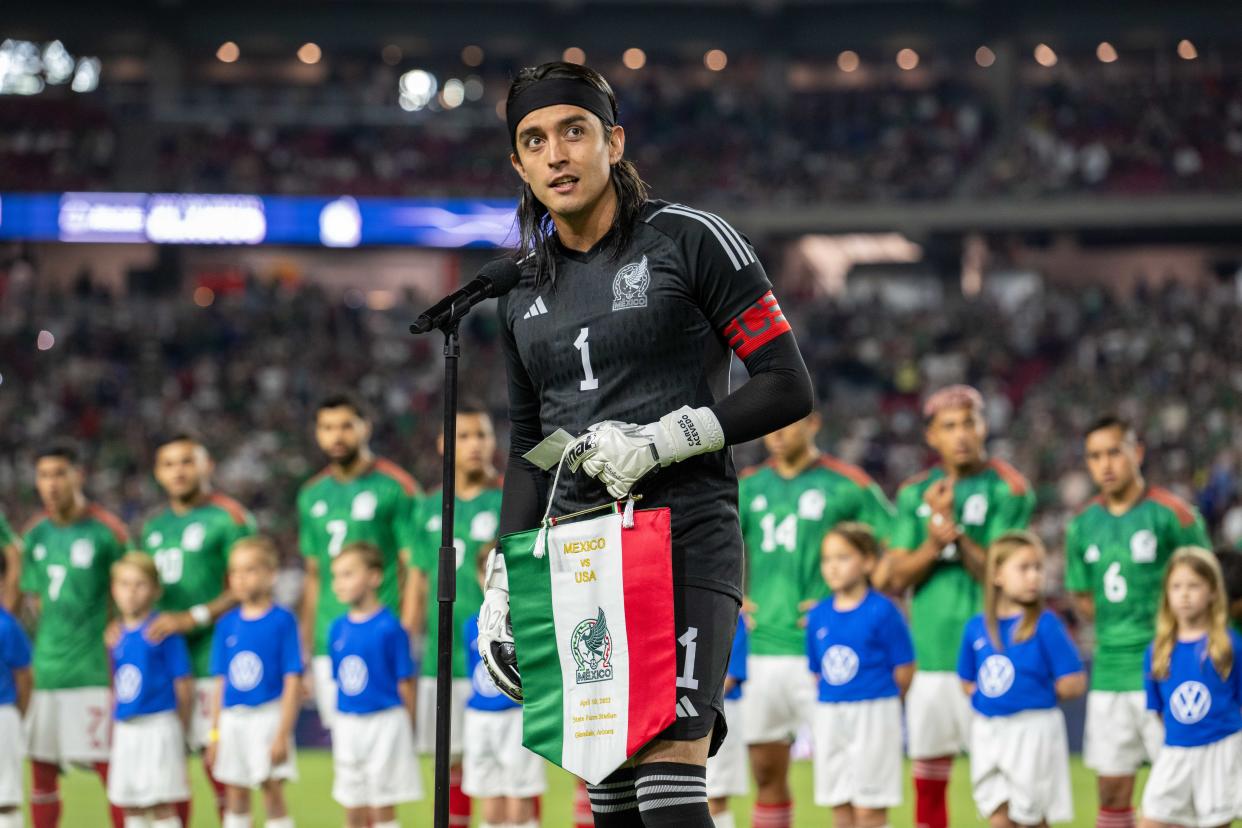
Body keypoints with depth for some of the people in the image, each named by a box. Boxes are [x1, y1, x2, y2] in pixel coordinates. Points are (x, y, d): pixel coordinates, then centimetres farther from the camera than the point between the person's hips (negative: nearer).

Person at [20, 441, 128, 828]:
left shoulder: (106, 530, -5)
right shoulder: (35, 534, 10)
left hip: (94, 670, -5)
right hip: (45, 672, 5)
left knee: (109, 767, -5)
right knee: (42, 770, 7)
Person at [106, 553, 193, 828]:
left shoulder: (164, 631, -9)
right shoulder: (118, 636, 8)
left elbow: (183, 686, -7)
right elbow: (116, 690, 15)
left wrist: (179, 731, -1)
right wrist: (113, 731, 12)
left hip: (158, 726, -6)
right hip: (125, 730, 6)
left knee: (161, 805, -5)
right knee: (131, 806, 11)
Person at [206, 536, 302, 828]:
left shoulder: (283, 621, -8)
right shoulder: (227, 624, 5)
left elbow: (293, 683, -10)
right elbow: (221, 682, 10)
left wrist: (283, 734, -14)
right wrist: (215, 733, 8)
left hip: (268, 716, -5)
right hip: (233, 719, 5)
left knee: (272, 794, -2)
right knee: (235, 798, 10)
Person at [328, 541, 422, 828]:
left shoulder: (389, 628, -12)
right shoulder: (338, 629, 4)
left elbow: (405, 684, -8)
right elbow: (339, 682, 12)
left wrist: (407, 731, -5)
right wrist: (340, 726, 12)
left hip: (385, 721, -5)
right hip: (347, 726, 5)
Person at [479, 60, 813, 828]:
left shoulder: (692, 240, -2)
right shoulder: (528, 290, 15)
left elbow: (790, 387, -5)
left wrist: (664, 439, -14)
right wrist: (503, 584, 15)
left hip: (686, 541, -6)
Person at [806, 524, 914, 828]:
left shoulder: (882, 612, -11)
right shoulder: (818, 615, 4)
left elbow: (904, 671, -7)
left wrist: (876, 703, 5)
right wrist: (836, 702, 6)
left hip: (874, 715, -5)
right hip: (830, 716, 5)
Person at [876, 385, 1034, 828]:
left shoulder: (1007, 489, -2)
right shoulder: (915, 493, 10)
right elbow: (895, 578, 4)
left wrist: (955, 532, -23)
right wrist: (932, 546, -14)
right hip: (927, 658, 4)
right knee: (928, 784, 9)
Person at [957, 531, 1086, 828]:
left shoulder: (1045, 624, -11)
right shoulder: (977, 627, 3)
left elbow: (1074, 683, -12)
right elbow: (968, 681, 15)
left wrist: (1038, 695, -2)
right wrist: (986, 698, -1)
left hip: (1033, 732, -4)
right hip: (988, 732, 4)